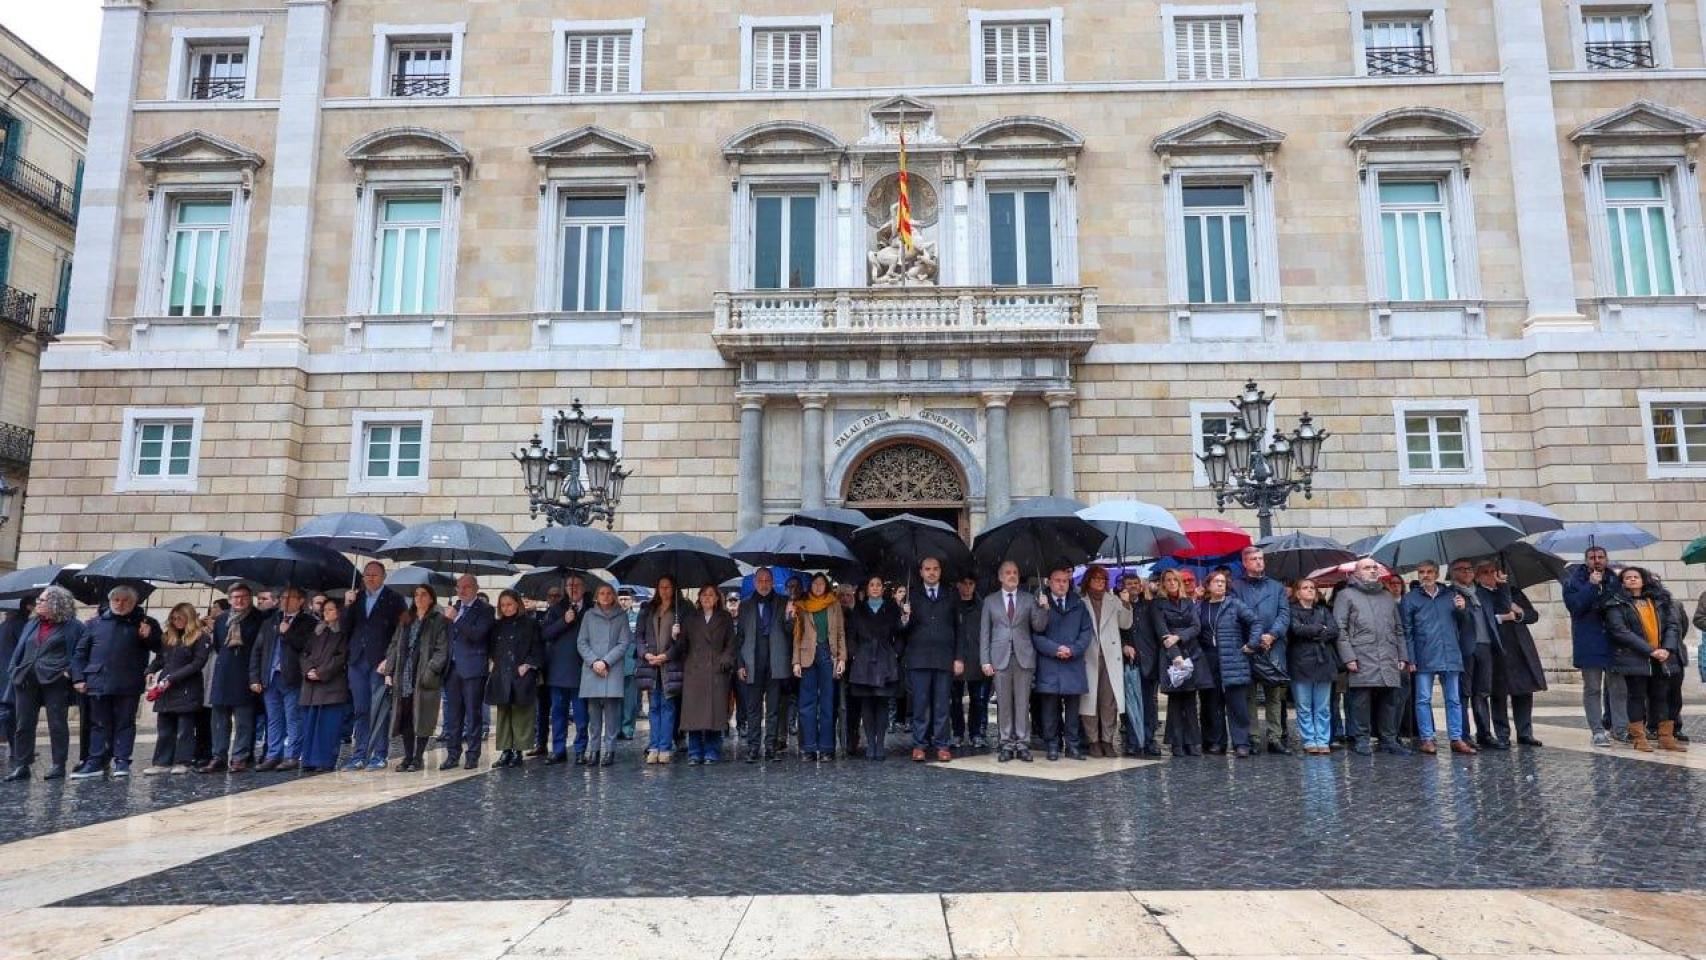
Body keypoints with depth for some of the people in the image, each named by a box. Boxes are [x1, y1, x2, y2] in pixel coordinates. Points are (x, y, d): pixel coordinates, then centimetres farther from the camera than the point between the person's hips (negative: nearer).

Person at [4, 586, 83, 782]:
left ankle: (59, 765, 6)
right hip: (26, 679, 6)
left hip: (55, 680, -6)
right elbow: (20, 649, 19)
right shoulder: (31, 624, 18)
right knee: (23, 725, 6)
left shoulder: (72, 626, -1)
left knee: (57, 725, -1)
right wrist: (14, 669, 5)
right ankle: (21, 766, 12)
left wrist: (69, 671, -13)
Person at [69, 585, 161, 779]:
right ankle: (96, 762, 13)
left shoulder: (144, 624, 7)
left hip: (128, 685, -2)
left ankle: (122, 761, 7)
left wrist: (149, 637, -15)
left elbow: (160, 649, 5)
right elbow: (80, 652, 13)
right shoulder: (94, 624, 13)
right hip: (98, 683, 2)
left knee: (125, 723, 3)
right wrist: (78, 678, 4)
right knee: (99, 724, 8)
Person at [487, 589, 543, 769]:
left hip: (522, 676, -5)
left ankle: (517, 751, 2)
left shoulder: (530, 623, 1)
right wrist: (494, 664, 8)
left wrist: (528, 665, -10)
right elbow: (492, 648, 22)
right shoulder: (497, 626, 15)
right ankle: (505, 751, 11)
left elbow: (538, 648, -2)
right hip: (501, 676, 5)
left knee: (521, 714, -3)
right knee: (503, 714, 6)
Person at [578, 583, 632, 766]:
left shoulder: (621, 616, 8)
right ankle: (594, 750, 7)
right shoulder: (589, 615, 11)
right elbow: (582, 642, 7)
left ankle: (609, 750, 0)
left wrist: (605, 661, -8)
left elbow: (624, 643, 2)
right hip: (591, 670, 1)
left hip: (613, 670, -1)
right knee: (593, 712, 1)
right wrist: (593, 661, -7)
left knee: (611, 711, -5)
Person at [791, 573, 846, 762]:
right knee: (807, 703, -1)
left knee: (828, 703, 0)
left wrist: (842, 658, -1)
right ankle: (808, 748, 2)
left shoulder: (834, 605, 12)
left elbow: (841, 633, 9)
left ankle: (826, 748, 3)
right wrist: (796, 661, 0)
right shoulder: (801, 606, 11)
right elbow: (797, 635, 9)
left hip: (828, 655, 0)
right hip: (808, 656, 0)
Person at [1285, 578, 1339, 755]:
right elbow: (1297, 629, -13)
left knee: (1323, 707, 3)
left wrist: (1310, 633, -9)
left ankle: (1323, 742, 7)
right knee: (1304, 708, -1)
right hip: (1301, 665, -3)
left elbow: (1334, 631, 2)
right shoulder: (1292, 611, 5)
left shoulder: (1324, 611, 18)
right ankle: (1309, 742, 4)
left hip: (1323, 663, 3)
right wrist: (1321, 629, -3)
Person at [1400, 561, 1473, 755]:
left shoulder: (1451, 595, 13)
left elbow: (1463, 625, 19)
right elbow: (1406, 631, 0)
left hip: (1451, 656, 3)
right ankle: (1426, 739, 5)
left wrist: (1463, 610, -2)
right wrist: (1410, 659, -8)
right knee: (1423, 699, 0)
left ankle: (1457, 739, 12)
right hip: (1424, 658, -3)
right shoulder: (1410, 599, 3)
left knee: (1454, 699, 6)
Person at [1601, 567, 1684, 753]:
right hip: (1635, 658, -4)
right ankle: (1639, 738, 6)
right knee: (1637, 696, 1)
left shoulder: (1660, 600, 12)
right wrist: (1650, 651, -17)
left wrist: (1668, 648, -10)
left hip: (1662, 658, 4)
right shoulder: (1617, 604, -3)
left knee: (1661, 696, 8)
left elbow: (1673, 625, 6)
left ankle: (1666, 738, 15)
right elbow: (1620, 631, -12)